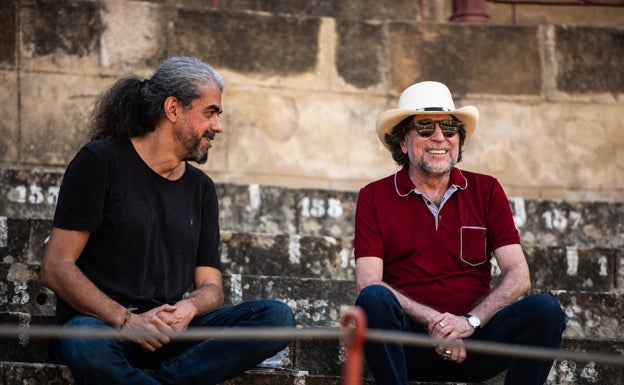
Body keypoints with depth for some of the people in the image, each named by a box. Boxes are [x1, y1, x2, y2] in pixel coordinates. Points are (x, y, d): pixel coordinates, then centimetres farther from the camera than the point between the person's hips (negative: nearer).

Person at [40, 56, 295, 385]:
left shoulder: (200, 187, 18)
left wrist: (189, 308, -13)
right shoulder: (101, 161, 0)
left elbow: (211, 288, 13)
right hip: (103, 323, -6)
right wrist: (127, 320, -20)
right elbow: (56, 267, -7)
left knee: (278, 317, -20)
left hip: (174, 331, 6)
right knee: (86, 347, -42)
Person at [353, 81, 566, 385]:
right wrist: (432, 321, -17)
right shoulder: (374, 198, 7)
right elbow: (368, 282, -4)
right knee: (374, 299, -33)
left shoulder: (486, 191, 12)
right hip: (409, 343, -2)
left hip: (474, 339, 2)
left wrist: (470, 321, -14)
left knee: (545, 310, -24)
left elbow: (518, 276, 3)